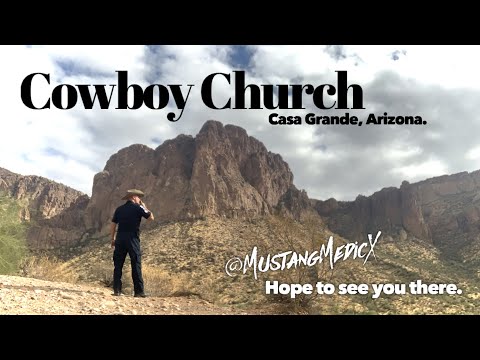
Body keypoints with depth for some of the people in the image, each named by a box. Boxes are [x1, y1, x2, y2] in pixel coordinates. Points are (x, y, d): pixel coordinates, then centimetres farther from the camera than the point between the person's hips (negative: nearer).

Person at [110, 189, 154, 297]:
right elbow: (151, 217, 1)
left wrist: (113, 239, 18)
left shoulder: (119, 209, 11)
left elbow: (113, 225, 11)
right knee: (136, 266, 0)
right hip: (133, 239, -4)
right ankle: (139, 291, 1)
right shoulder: (138, 208, -3)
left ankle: (117, 290, 8)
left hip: (120, 239, 4)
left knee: (118, 265, 9)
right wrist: (144, 207, 13)